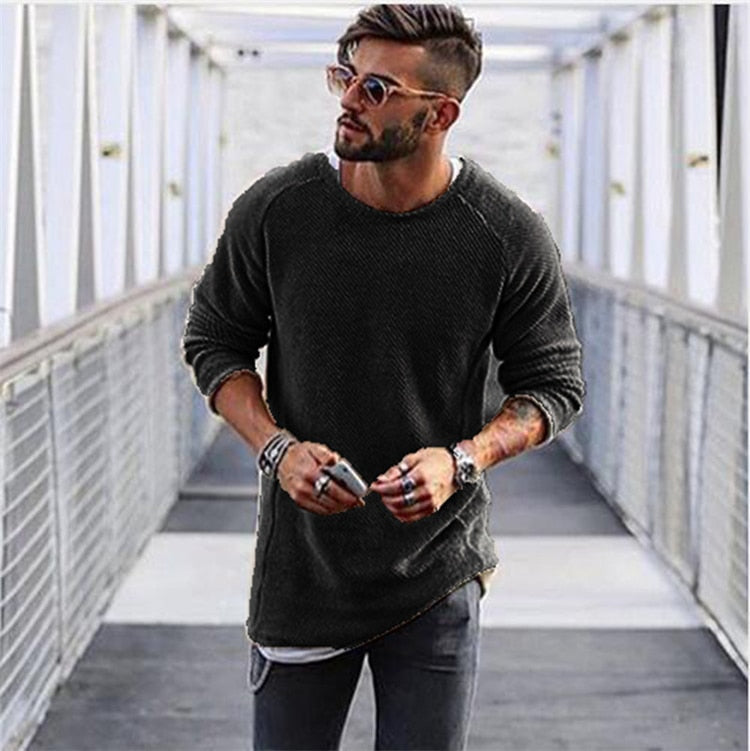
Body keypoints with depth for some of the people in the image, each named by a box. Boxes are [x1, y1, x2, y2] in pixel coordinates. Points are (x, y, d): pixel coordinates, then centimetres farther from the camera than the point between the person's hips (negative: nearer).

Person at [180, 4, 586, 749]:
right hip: (299, 567, 1)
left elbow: (555, 384, 0)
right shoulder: (274, 209, -8)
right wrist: (277, 448, -13)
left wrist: (462, 459, -18)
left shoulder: (510, 237, -10)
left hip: (438, 576, 0)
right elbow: (212, 339, 4)